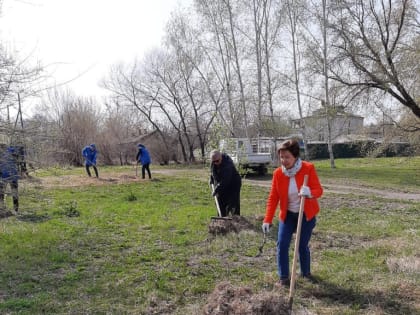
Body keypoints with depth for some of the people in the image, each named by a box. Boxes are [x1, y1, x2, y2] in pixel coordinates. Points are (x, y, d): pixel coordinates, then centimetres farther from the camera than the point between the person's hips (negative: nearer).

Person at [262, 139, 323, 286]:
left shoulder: (308, 168, -17)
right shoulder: (278, 173, -11)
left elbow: (319, 190, -17)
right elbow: (273, 198, -9)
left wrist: (310, 193, -42)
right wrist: (268, 220, -16)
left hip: (306, 214, -1)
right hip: (287, 215, 2)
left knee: (303, 245, 8)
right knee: (282, 245, -5)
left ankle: (305, 272, 33)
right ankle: (283, 277, 11)